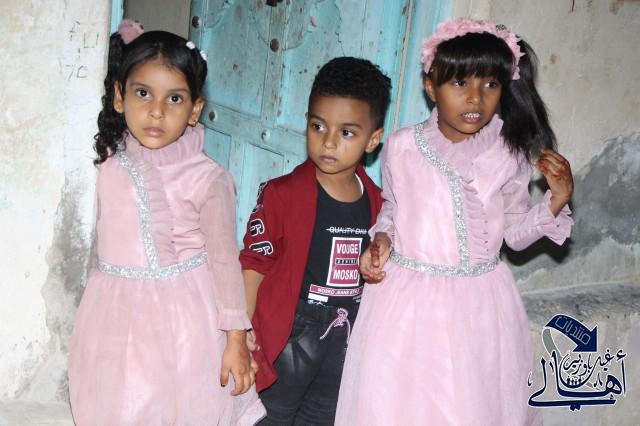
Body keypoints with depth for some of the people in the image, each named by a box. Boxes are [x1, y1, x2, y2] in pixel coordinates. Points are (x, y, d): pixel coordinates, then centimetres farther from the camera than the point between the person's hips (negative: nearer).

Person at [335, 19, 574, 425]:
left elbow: (514, 232, 6)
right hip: (408, 301, 0)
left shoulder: (510, 155, -3)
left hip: (480, 305, 0)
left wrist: (556, 201, -8)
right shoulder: (403, 146, -4)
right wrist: (381, 239, -5)